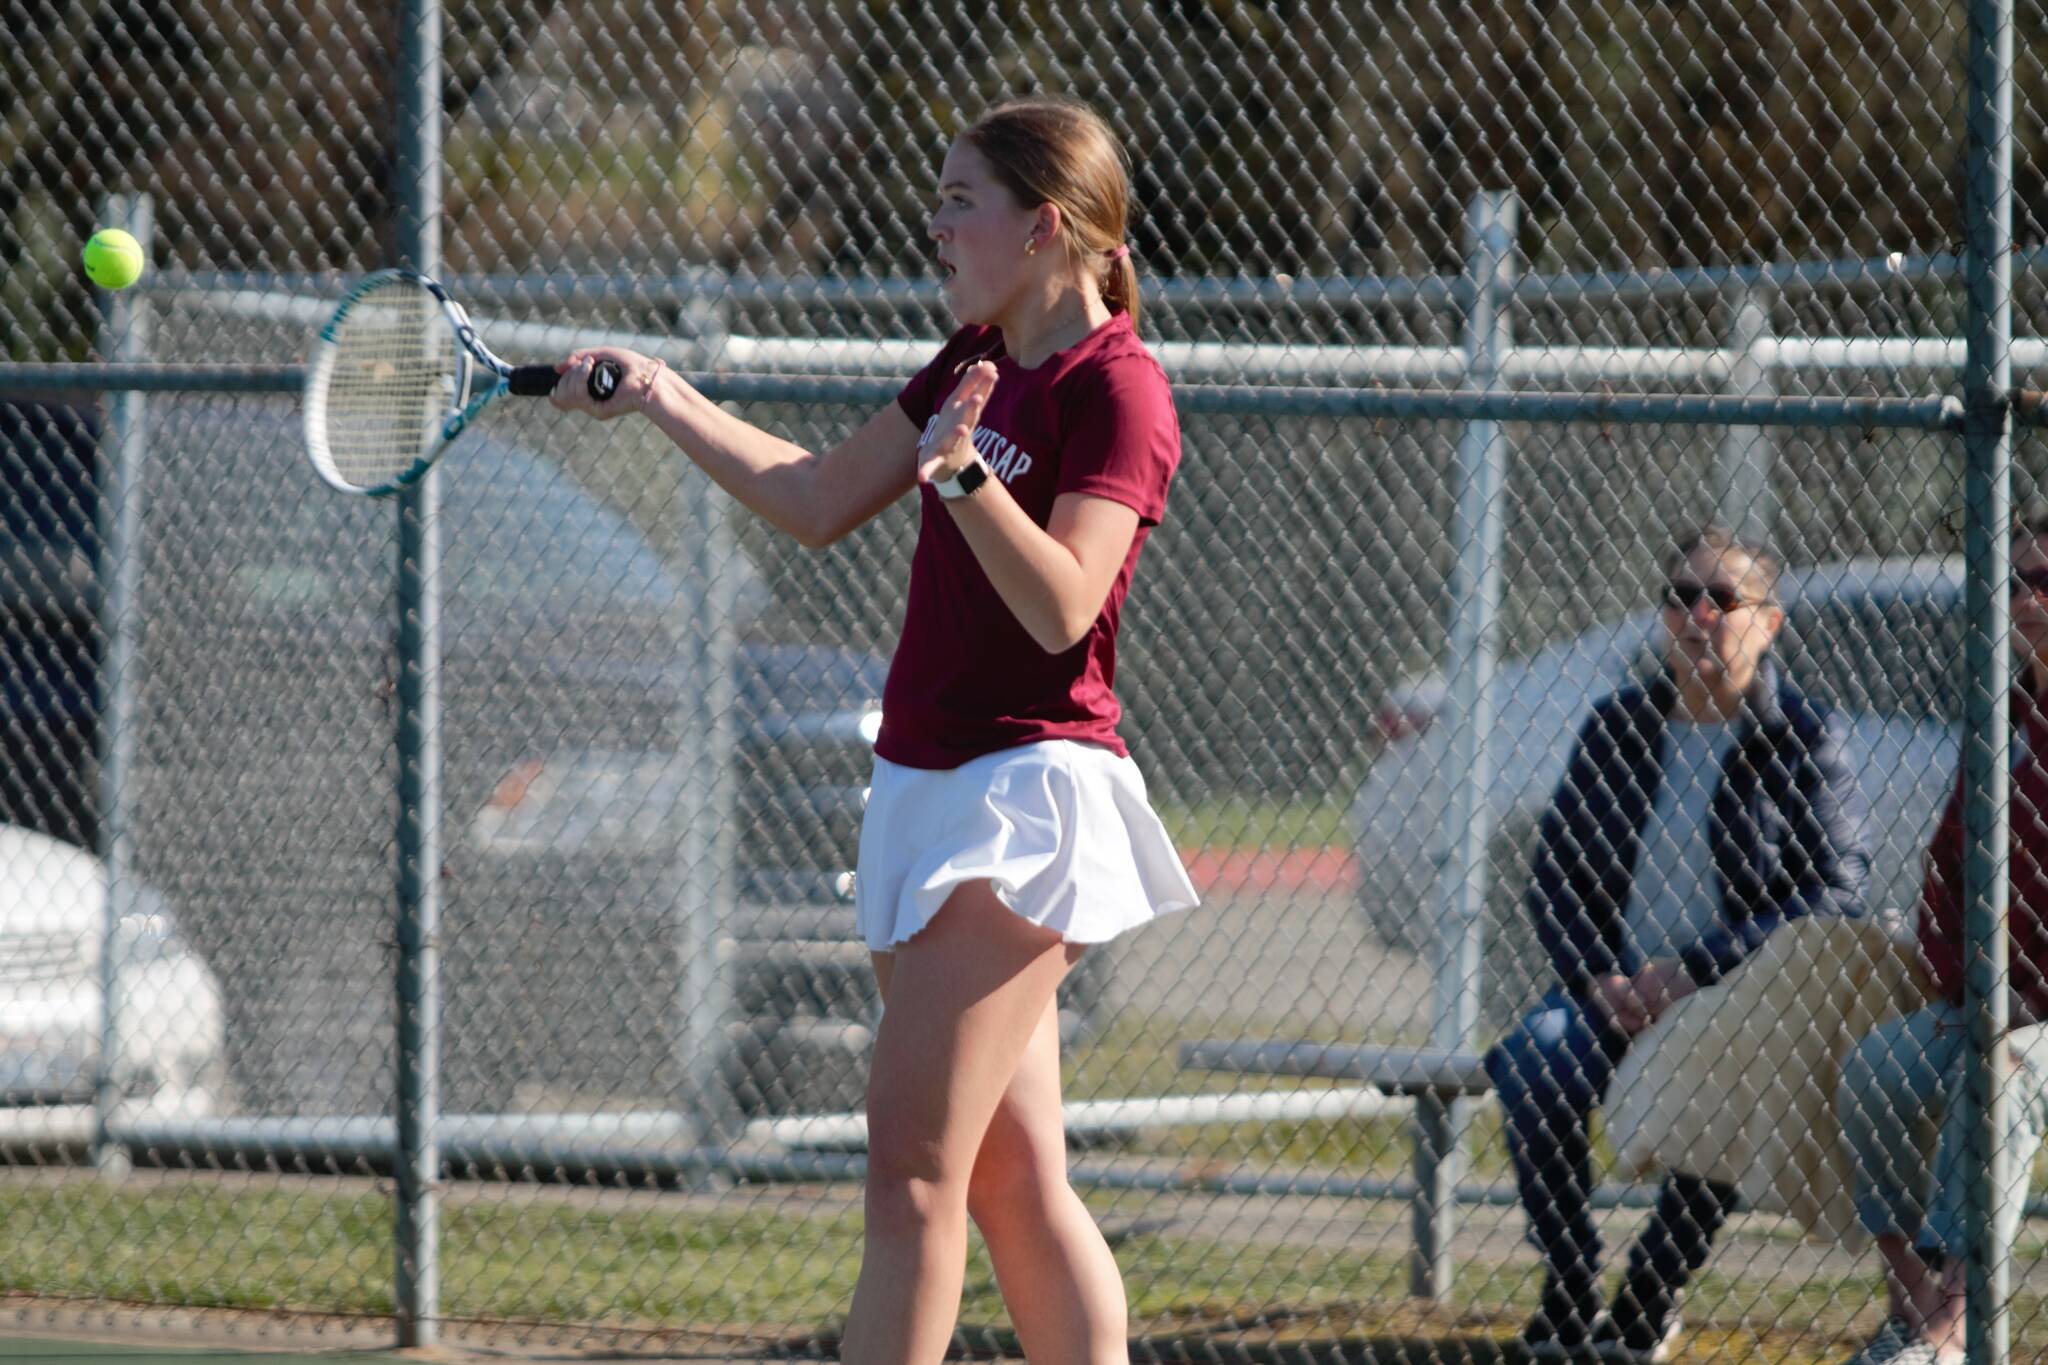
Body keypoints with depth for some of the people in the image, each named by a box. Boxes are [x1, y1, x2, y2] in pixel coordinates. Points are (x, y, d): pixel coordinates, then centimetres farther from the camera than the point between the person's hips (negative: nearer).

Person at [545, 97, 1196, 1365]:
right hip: (928, 781, 9)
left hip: (1025, 789, -9)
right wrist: (661, 396, 19)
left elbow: (1060, 608, -22)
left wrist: (963, 470, -33)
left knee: (913, 1166, -12)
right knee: (1013, 1183, 6)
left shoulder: (1118, 391, -11)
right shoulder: (976, 362, 15)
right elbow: (821, 502, 23)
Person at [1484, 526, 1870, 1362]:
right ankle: (1568, 1290, -14)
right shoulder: (1617, 726, 9)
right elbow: (1552, 876, 10)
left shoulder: (1805, 740, -3)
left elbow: (1838, 891, -11)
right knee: (1534, 1069, -30)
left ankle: (1653, 1295, -14)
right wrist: (1596, 981, -10)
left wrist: (1697, 972, -19)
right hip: (1615, 988, 3)